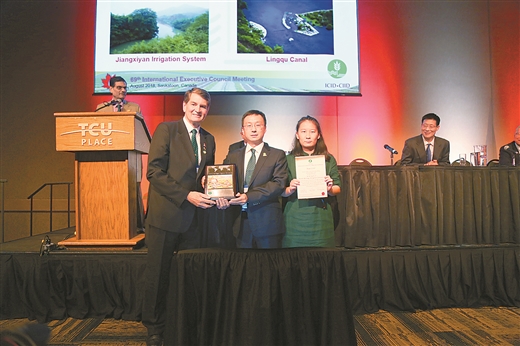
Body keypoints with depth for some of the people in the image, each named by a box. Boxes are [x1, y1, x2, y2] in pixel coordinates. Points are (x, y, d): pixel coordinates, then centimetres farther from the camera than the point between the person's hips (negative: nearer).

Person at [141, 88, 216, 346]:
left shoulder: (208, 139, 14)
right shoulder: (166, 129, -3)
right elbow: (154, 171, -11)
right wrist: (186, 195, -17)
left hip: (193, 217, 5)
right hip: (165, 214, -4)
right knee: (158, 276, 6)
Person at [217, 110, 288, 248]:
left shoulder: (277, 155, 3)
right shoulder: (232, 156, 13)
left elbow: (279, 184, -9)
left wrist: (249, 197, -19)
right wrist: (221, 197, -16)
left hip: (267, 223, -2)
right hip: (240, 223, 3)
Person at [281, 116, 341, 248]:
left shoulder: (328, 159, 5)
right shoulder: (289, 159, 3)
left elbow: (338, 189, 8)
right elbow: (281, 192, 4)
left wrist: (330, 189, -13)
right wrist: (290, 189, -16)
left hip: (320, 217, 1)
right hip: (295, 218, -1)